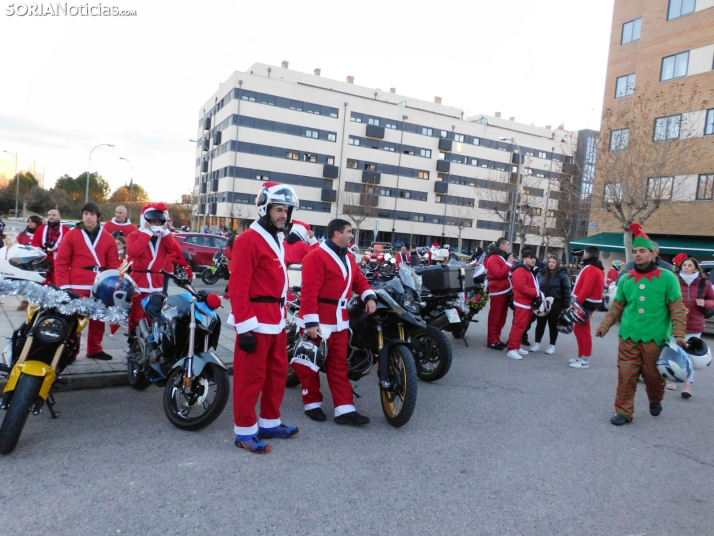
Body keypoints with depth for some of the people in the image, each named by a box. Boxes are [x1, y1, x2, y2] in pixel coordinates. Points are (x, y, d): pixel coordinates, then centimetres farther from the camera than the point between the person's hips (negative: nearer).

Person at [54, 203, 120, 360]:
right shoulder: (71, 235, 2)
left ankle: (95, 350, 24)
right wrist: (63, 285, -8)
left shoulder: (108, 238, 7)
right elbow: (61, 262, -1)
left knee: (98, 319, 11)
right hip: (77, 286, -3)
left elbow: (114, 264, 7)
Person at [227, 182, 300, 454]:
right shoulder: (249, 239, -12)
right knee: (250, 377, 2)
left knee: (278, 373, 17)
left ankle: (269, 423, 32)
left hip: (277, 321, 9)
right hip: (256, 322, -9)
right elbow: (238, 286, -17)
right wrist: (245, 326, -20)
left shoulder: (278, 240, 16)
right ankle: (245, 431, 15)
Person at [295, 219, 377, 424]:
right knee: (311, 363, 6)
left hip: (339, 320, 8)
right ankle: (312, 404, 21)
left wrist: (369, 297, -3)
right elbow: (309, 291, -20)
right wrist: (311, 321, -25)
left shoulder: (348, 258, 15)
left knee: (339, 365, 8)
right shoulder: (317, 256, -14)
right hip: (319, 321, -8)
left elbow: (359, 280, 18)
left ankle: (345, 409, 12)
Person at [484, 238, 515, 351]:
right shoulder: (493, 258, -10)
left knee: (502, 317, 13)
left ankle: (497, 339, 21)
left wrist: (513, 263, 9)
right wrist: (508, 263, -16)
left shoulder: (504, 257, 20)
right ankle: (491, 341, -2)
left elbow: (510, 272, 25)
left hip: (505, 291, 10)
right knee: (495, 317, -6)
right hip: (498, 291, -9)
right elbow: (499, 274, -22)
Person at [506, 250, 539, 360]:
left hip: (529, 303, 10)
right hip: (522, 303, -10)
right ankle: (512, 349, -12)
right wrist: (536, 293, -19)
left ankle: (517, 346, 22)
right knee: (518, 326, -13)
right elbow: (522, 287, -23)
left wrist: (537, 293, 9)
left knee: (523, 326, 13)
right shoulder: (519, 271, -13)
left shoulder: (530, 271, 21)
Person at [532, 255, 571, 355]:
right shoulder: (542, 273, 5)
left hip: (555, 304, -4)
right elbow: (537, 287, 13)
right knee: (540, 323, 9)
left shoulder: (562, 275, -7)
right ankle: (537, 344, 19)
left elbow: (566, 291, -7)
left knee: (553, 325, 7)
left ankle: (552, 345, 18)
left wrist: (566, 306, -10)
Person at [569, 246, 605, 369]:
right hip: (586, 303, 11)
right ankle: (581, 357, 23)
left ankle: (585, 361, 1)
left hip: (585, 304, -11)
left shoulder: (591, 269, -17)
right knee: (579, 329, 16)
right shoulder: (595, 268, 16)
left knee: (583, 331, -5)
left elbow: (586, 289, -25)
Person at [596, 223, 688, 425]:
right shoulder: (625, 278, 6)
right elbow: (617, 307, 13)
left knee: (654, 376, 13)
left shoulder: (667, 278, -3)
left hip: (655, 339, -2)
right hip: (628, 338, 2)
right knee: (626, 377, 3)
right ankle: (624, 412, 16)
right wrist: (604, 325, 4)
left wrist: (679, 335, -13)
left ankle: (655, 401, 43)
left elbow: (678, 309, -4)